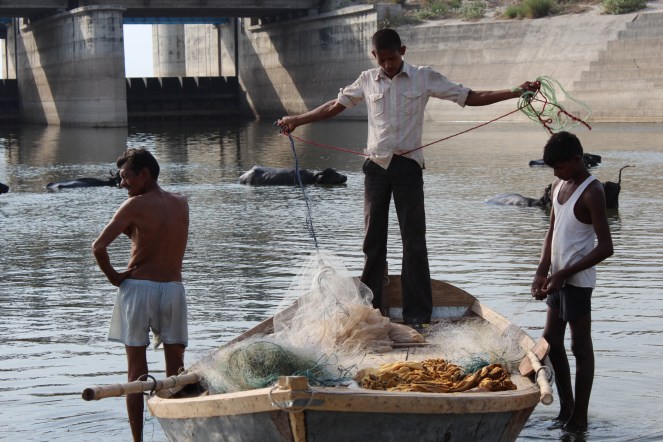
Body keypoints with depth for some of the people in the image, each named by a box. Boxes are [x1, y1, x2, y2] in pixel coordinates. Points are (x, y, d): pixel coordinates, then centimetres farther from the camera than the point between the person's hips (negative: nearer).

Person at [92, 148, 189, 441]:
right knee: (176, 367, 7)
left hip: (137, 287, -3)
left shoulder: (136, 205, -8)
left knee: (136, 369, 3)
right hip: (173, 287, 4)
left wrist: (113, 276, -1)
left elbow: (99, 247, -14)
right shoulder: (181, 203, 8)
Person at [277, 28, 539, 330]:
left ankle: (416, 313, 1)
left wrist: (517, 92, -10)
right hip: (376, 166, 2)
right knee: (373, 239, 6)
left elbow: (470, 97, -1)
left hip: (407, 166, -2)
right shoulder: (367, 81, 7)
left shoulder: (424, 78, 0)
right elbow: (336, 106, 18)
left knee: (414, 240, -3)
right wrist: (297, 120, 17)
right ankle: (369, 309, 14)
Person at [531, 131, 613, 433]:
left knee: (581, 347, 0)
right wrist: (542, 272, 1)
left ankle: (579, 418, 7)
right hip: (557, 278, 9)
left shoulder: (591, 192, -17)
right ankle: (565, 408, 26)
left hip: (577, 281, -9)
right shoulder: (559, 186, 9)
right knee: (551, 342, 14)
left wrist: (564, 274, -20)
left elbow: (605, 247, -19)